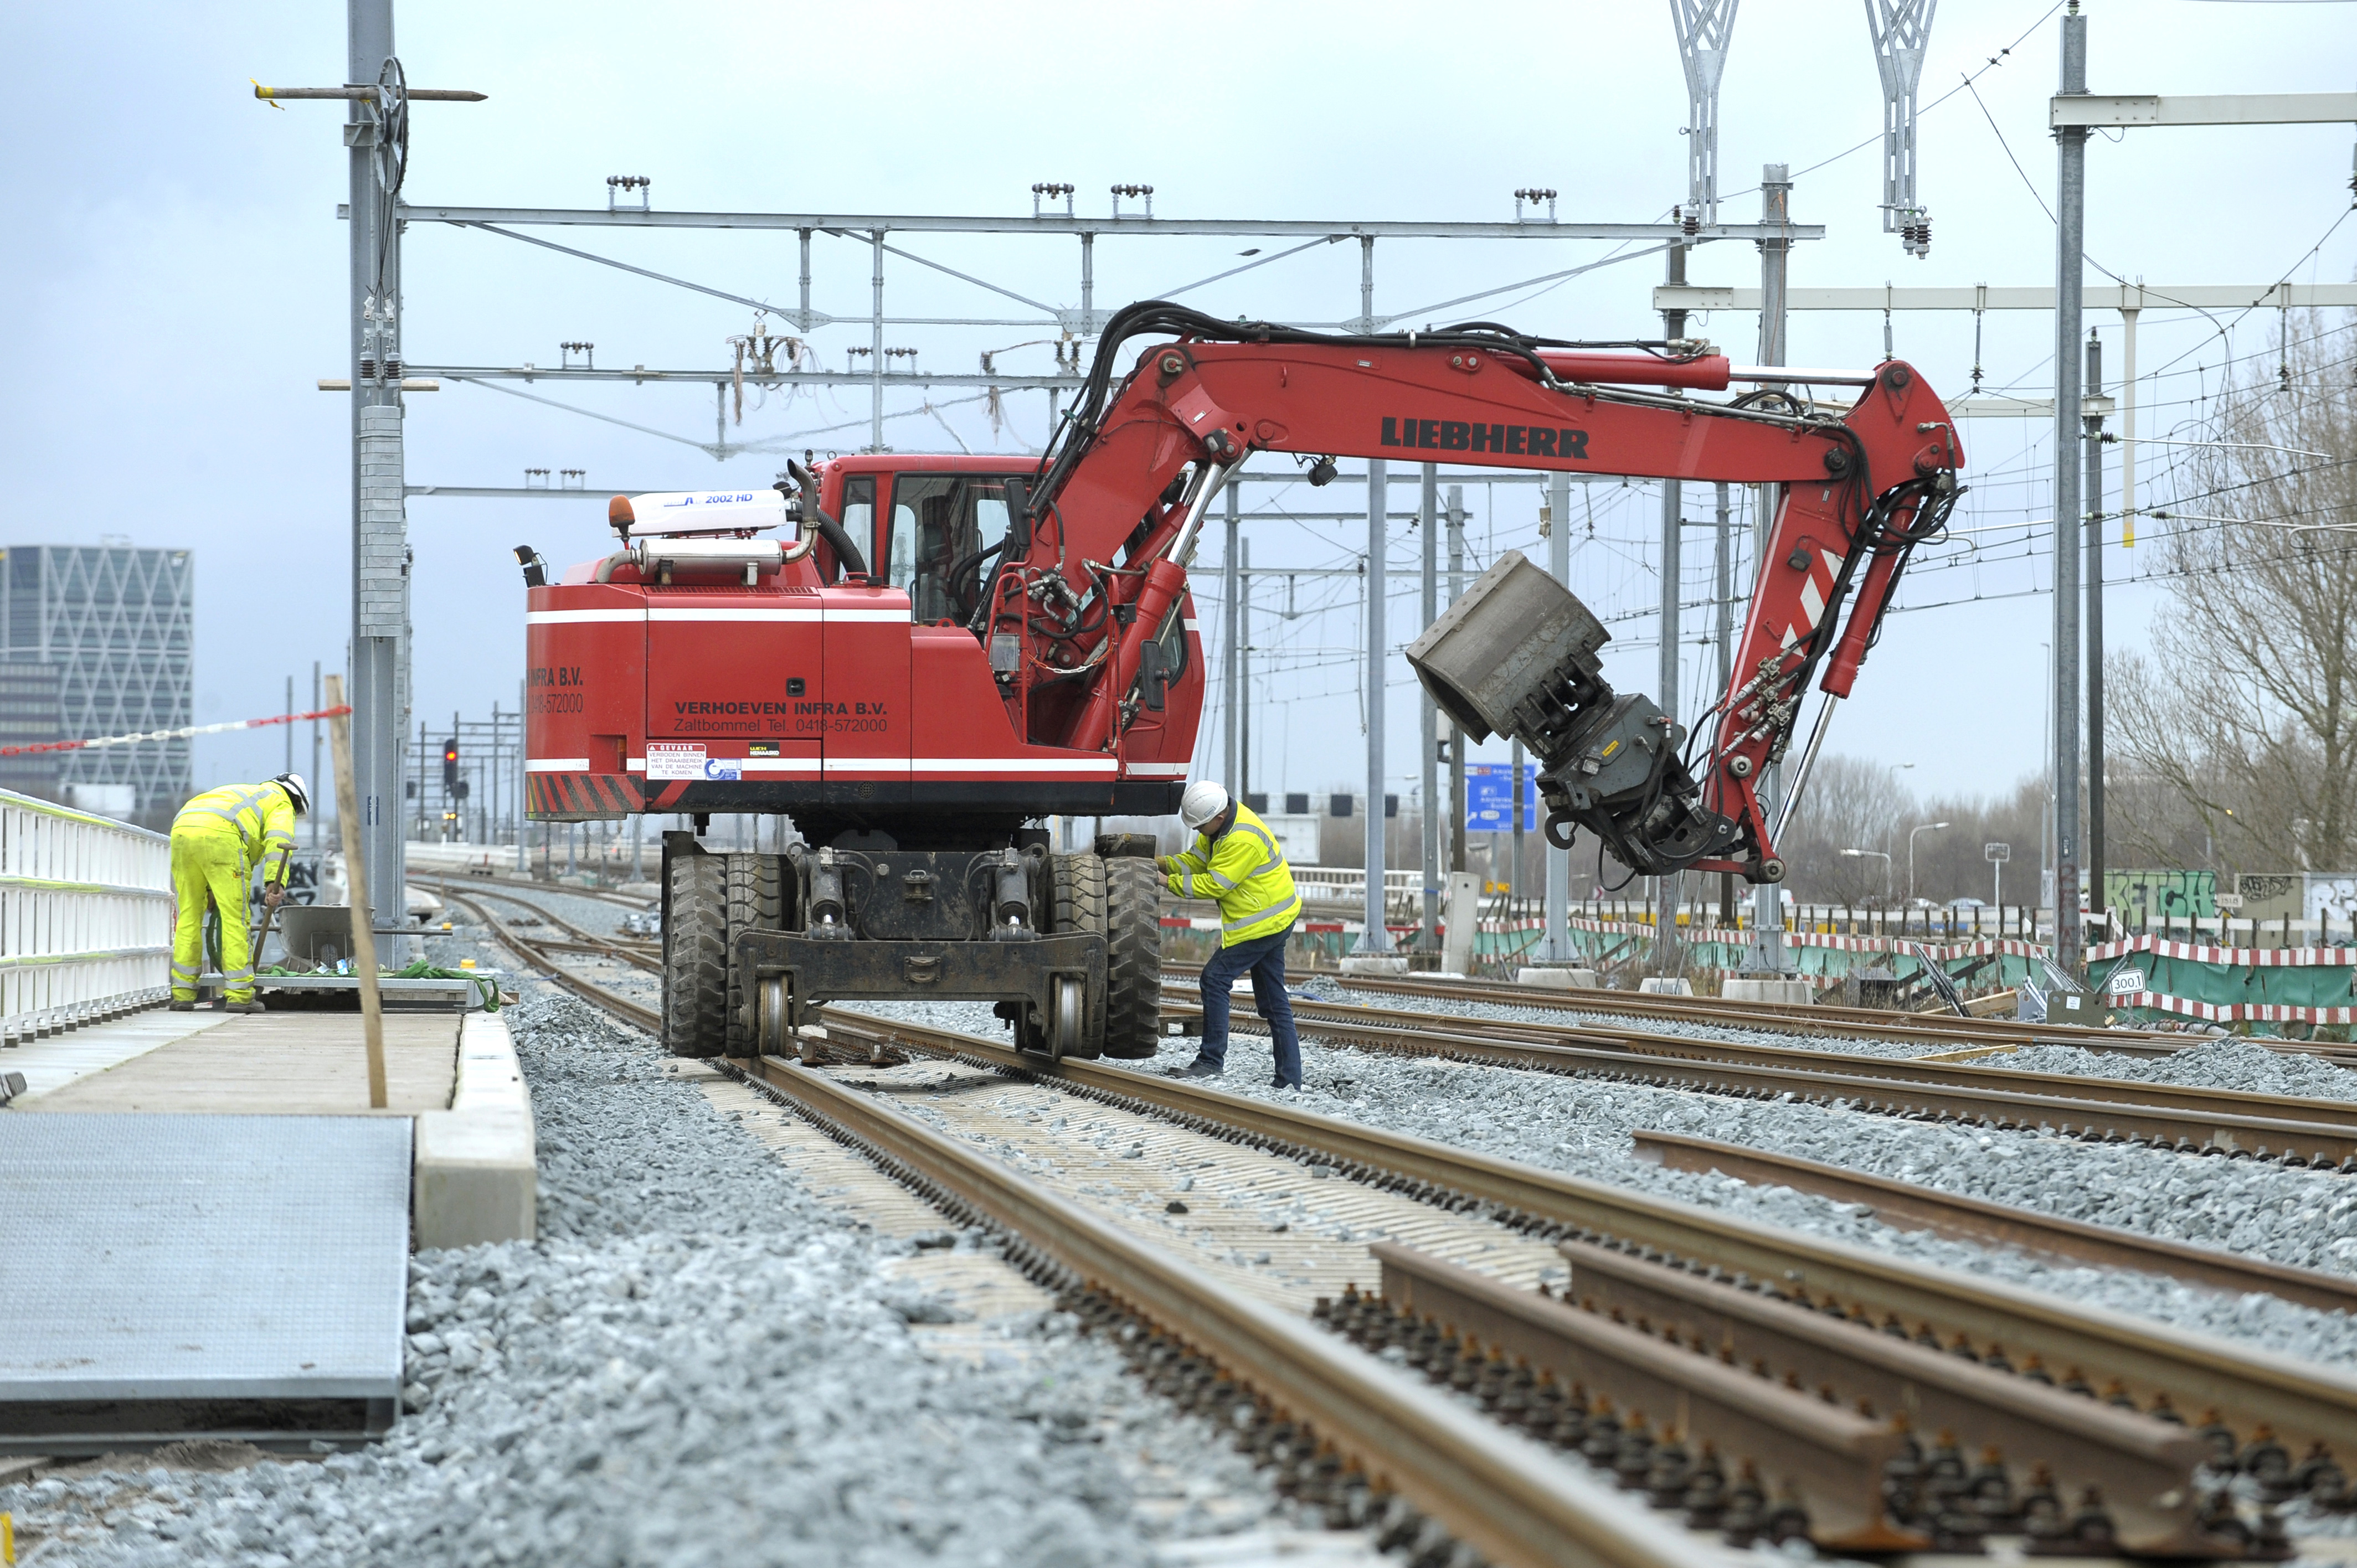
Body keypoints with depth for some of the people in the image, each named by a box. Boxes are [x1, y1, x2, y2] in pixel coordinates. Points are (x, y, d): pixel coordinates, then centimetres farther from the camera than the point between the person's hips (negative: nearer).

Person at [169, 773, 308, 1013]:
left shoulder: (242, 794, 43)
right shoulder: (282, 804, 20)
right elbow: (279, 838, -3)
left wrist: (210, 888, 51)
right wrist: (275, 882, -14)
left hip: (181, 831, 7)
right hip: (220, 835, -7)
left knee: (189, 916, 14)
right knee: (235, 918, -1)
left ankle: (182, 994, 13)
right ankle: (239, 996, -1)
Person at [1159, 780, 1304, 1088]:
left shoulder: (1243, 840, -27)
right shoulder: (1219, 824, 4)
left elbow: (1213, 885, -24)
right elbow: (1197, 859, 10)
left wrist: (1169, 883, -19)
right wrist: (1165, 864, -6)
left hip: (1264, 922, -11)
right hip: (1271, 920, 11)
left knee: (1215, 979, -11)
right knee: (1272, 1001, 10)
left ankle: (1211, 1061, -8)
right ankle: (1290, 1079, 12)